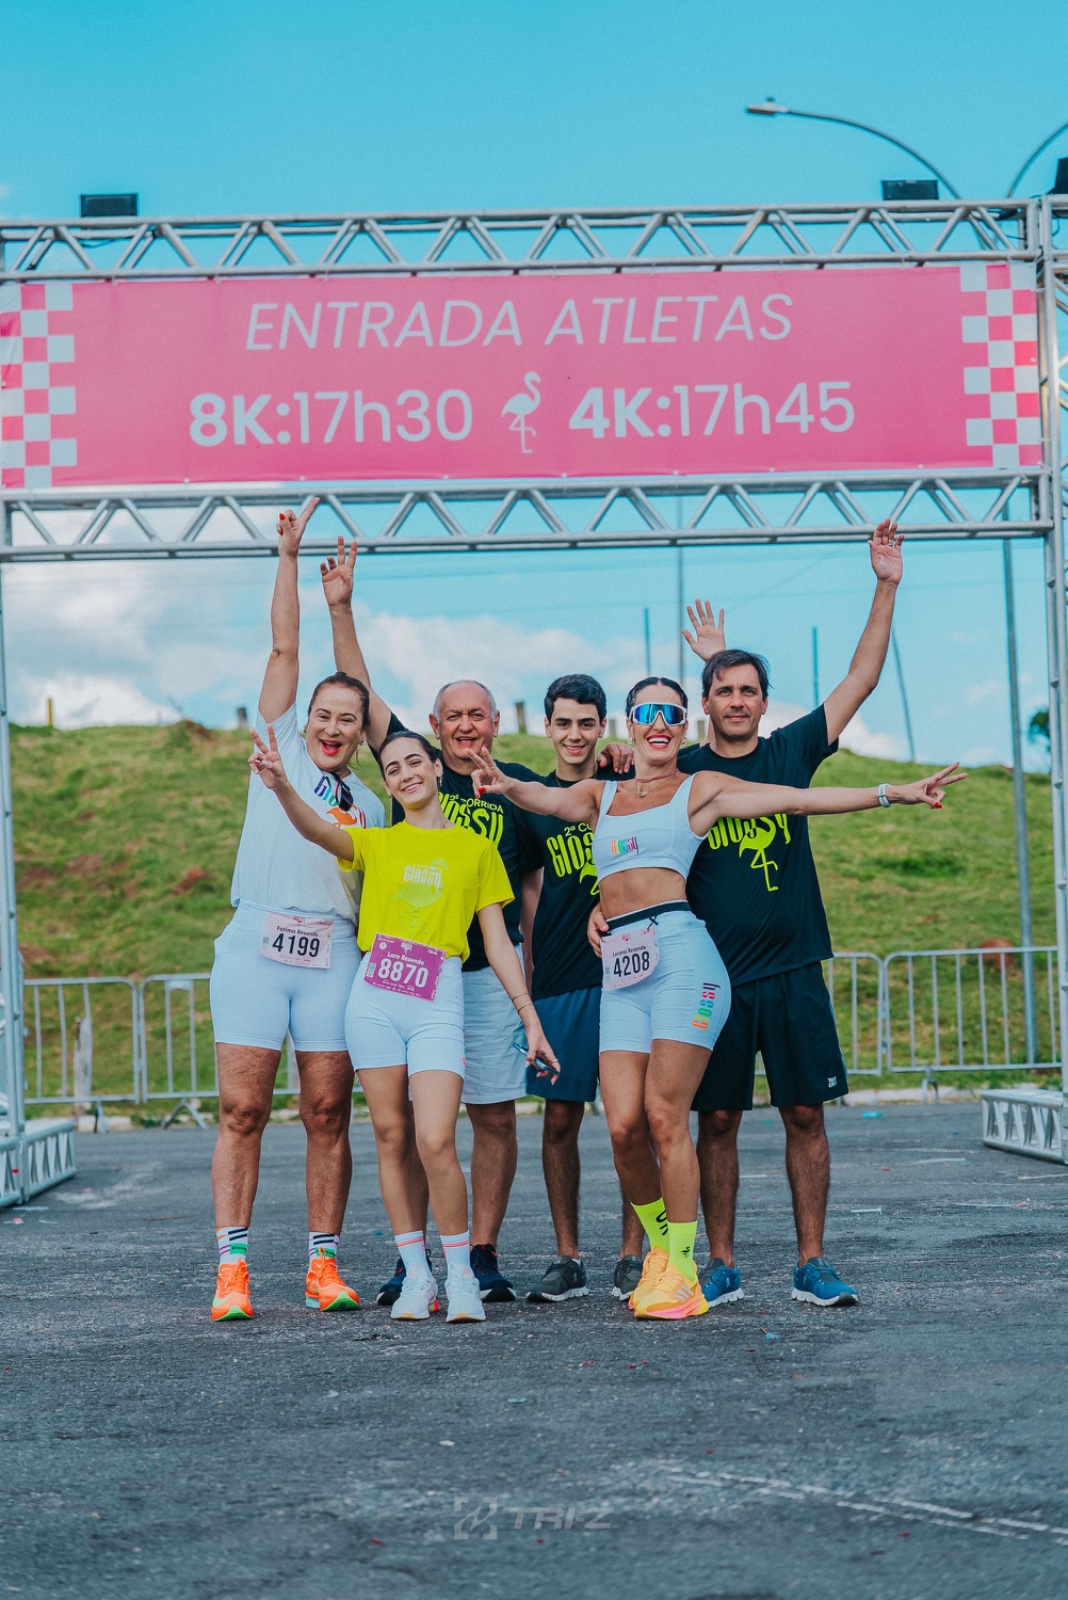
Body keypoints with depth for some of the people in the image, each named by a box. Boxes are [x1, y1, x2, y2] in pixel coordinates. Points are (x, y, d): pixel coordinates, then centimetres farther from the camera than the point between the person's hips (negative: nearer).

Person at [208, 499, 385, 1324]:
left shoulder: (372, 806, 20)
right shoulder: (280, 749, 14)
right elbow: (284, 649, 10)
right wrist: (289, 558, 6)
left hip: (333, 956, 2)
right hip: (255, 944, -2)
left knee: (329, 1113, 0)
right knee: (242, 1110, -6)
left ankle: (324, 1263, 6)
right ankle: (232, 1266, -4)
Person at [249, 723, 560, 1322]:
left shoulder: (476, 848, 12)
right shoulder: (377, 844, 13)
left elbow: (498, 942, 12)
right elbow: (318, 830, -8)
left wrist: (532, 1020, 6)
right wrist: (282, 786, -28)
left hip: (439, 1002, -2)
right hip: (374, 997, 2)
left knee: (436, 1143, -14)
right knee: (392, 1139, 3)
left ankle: (462, 1277, 1)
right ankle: (418, 1276, 14)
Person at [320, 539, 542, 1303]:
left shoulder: (522, 788, 7)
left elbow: (534, 886, 12)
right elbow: (360, 694, 3)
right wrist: (341, 610, -5)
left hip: (491, 971, 0)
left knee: (494, 1114, 1)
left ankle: (484, 1254, 10)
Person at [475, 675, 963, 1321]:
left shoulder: (701, 789, 11)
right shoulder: (600, 794, 21)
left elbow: (799, 800, 7)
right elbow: (552, 799, 1)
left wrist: (893, 793, 0)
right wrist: (508, 785, -23)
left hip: (680, 951, -3)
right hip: (622, 966, 4)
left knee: (665, 1117, -10)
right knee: (624, 1126, -5)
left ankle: (680, 1270, 0)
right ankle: (661, 1243, 17)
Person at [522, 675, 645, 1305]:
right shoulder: (533, 799, 11)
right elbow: (528, 898, 14)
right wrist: (526, 984, 9)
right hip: (559, 979, 2)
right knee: (560, 1118, 3)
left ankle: (633, 1256, 6)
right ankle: (568, 1258, 12)